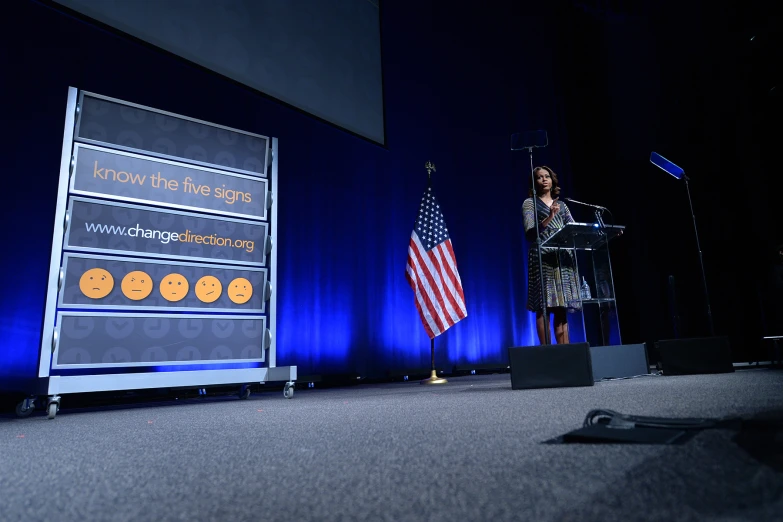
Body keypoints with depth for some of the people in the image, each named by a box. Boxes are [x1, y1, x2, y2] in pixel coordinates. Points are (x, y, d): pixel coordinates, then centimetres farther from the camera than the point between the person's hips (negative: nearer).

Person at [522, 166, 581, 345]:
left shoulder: (562, 205, 20)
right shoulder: (530, 203, 5)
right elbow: (530, 232, -8)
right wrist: (549, 218, -22)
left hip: (563, 258, 5)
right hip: (543, 258, -5)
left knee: (562, 307, 3)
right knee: (544, 306, -8)